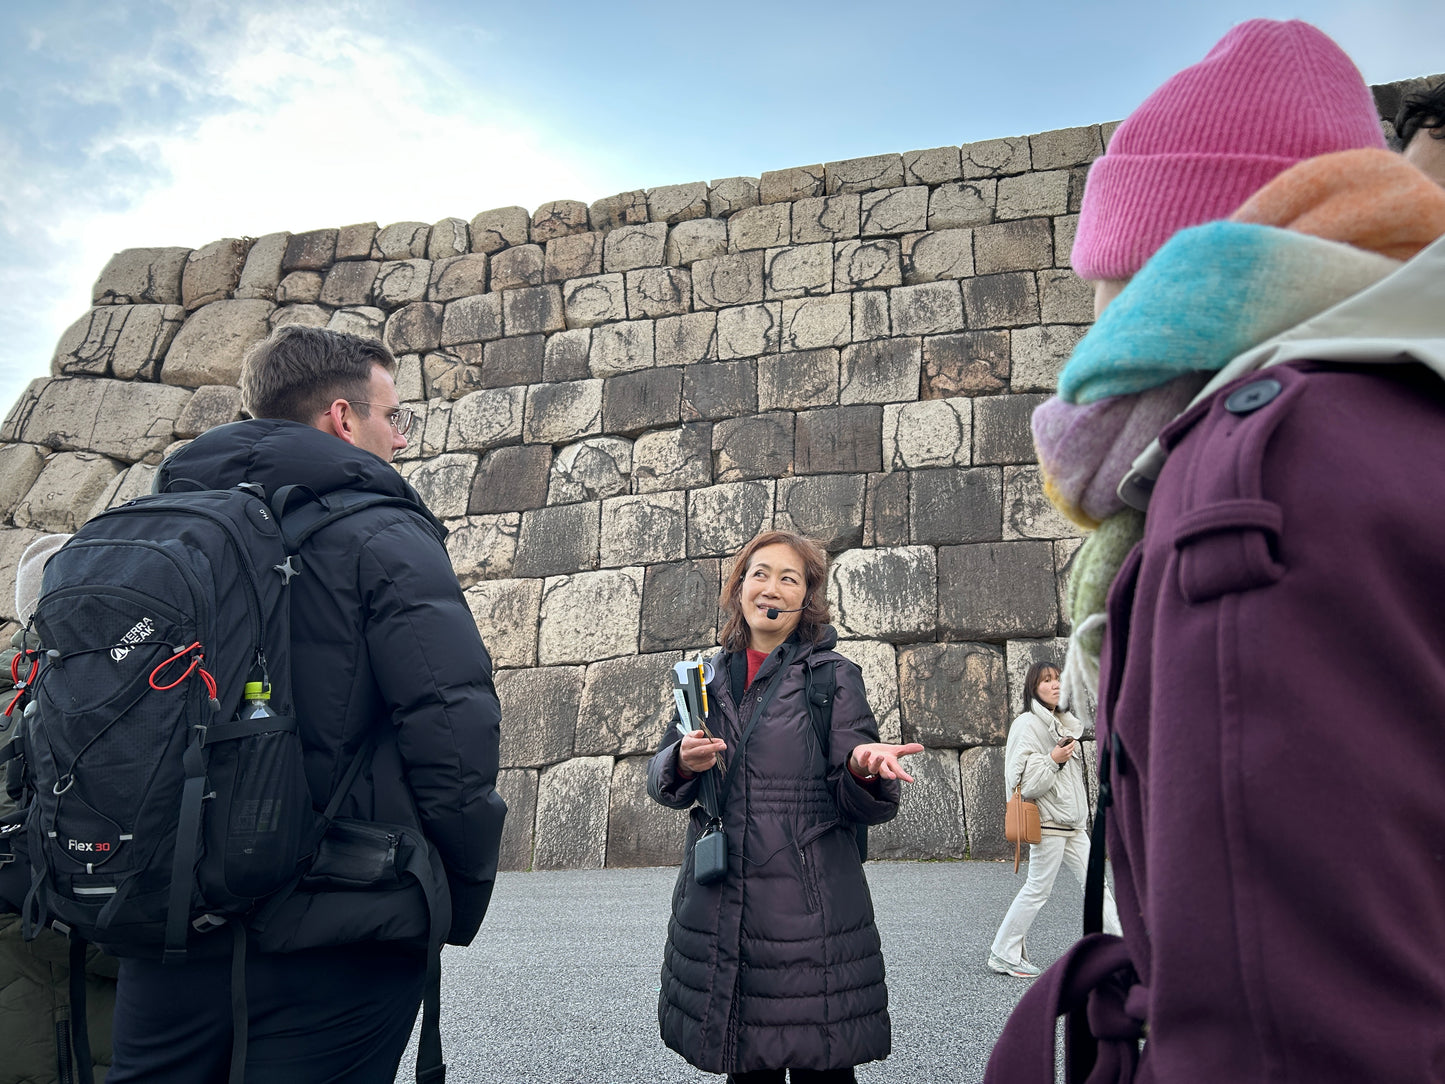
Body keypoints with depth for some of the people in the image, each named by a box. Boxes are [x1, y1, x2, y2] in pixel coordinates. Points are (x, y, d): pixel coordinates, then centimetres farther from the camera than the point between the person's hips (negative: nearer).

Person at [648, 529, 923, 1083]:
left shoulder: (834, 676, -1)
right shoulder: (710, 677, 10)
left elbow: (864, 806, -4)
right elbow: (661, 778, 12)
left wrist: (862, 767, -26)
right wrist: (683, 762, -10)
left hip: (809, 908, -3)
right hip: (715, 907, 4)